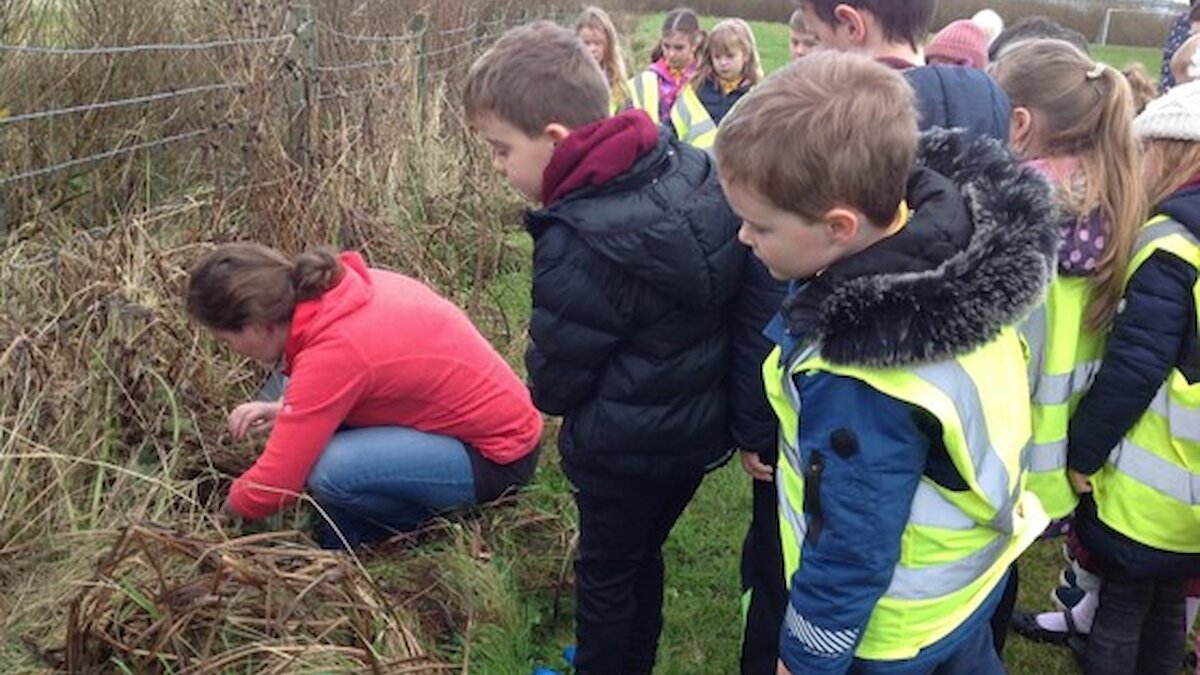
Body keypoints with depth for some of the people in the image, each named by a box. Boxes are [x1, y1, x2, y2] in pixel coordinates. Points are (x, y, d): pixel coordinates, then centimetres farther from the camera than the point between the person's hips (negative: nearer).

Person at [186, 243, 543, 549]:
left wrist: (227, 509, 2)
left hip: (497, 456, -8)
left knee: (330, 472, -26)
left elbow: (273, 485, -21)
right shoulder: (336, 288, -5)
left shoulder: (334, 353, -28)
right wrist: (286, 407, 0)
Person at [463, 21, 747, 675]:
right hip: (702, 424, 8)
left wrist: (549, 390, 4)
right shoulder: (693, 169, -8)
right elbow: (737, 302, 5)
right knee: (643, 555, 27)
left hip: (625, 453, -7)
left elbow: (555, 382, -18)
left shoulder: (577, 245, -30)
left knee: (606, 572, 17)